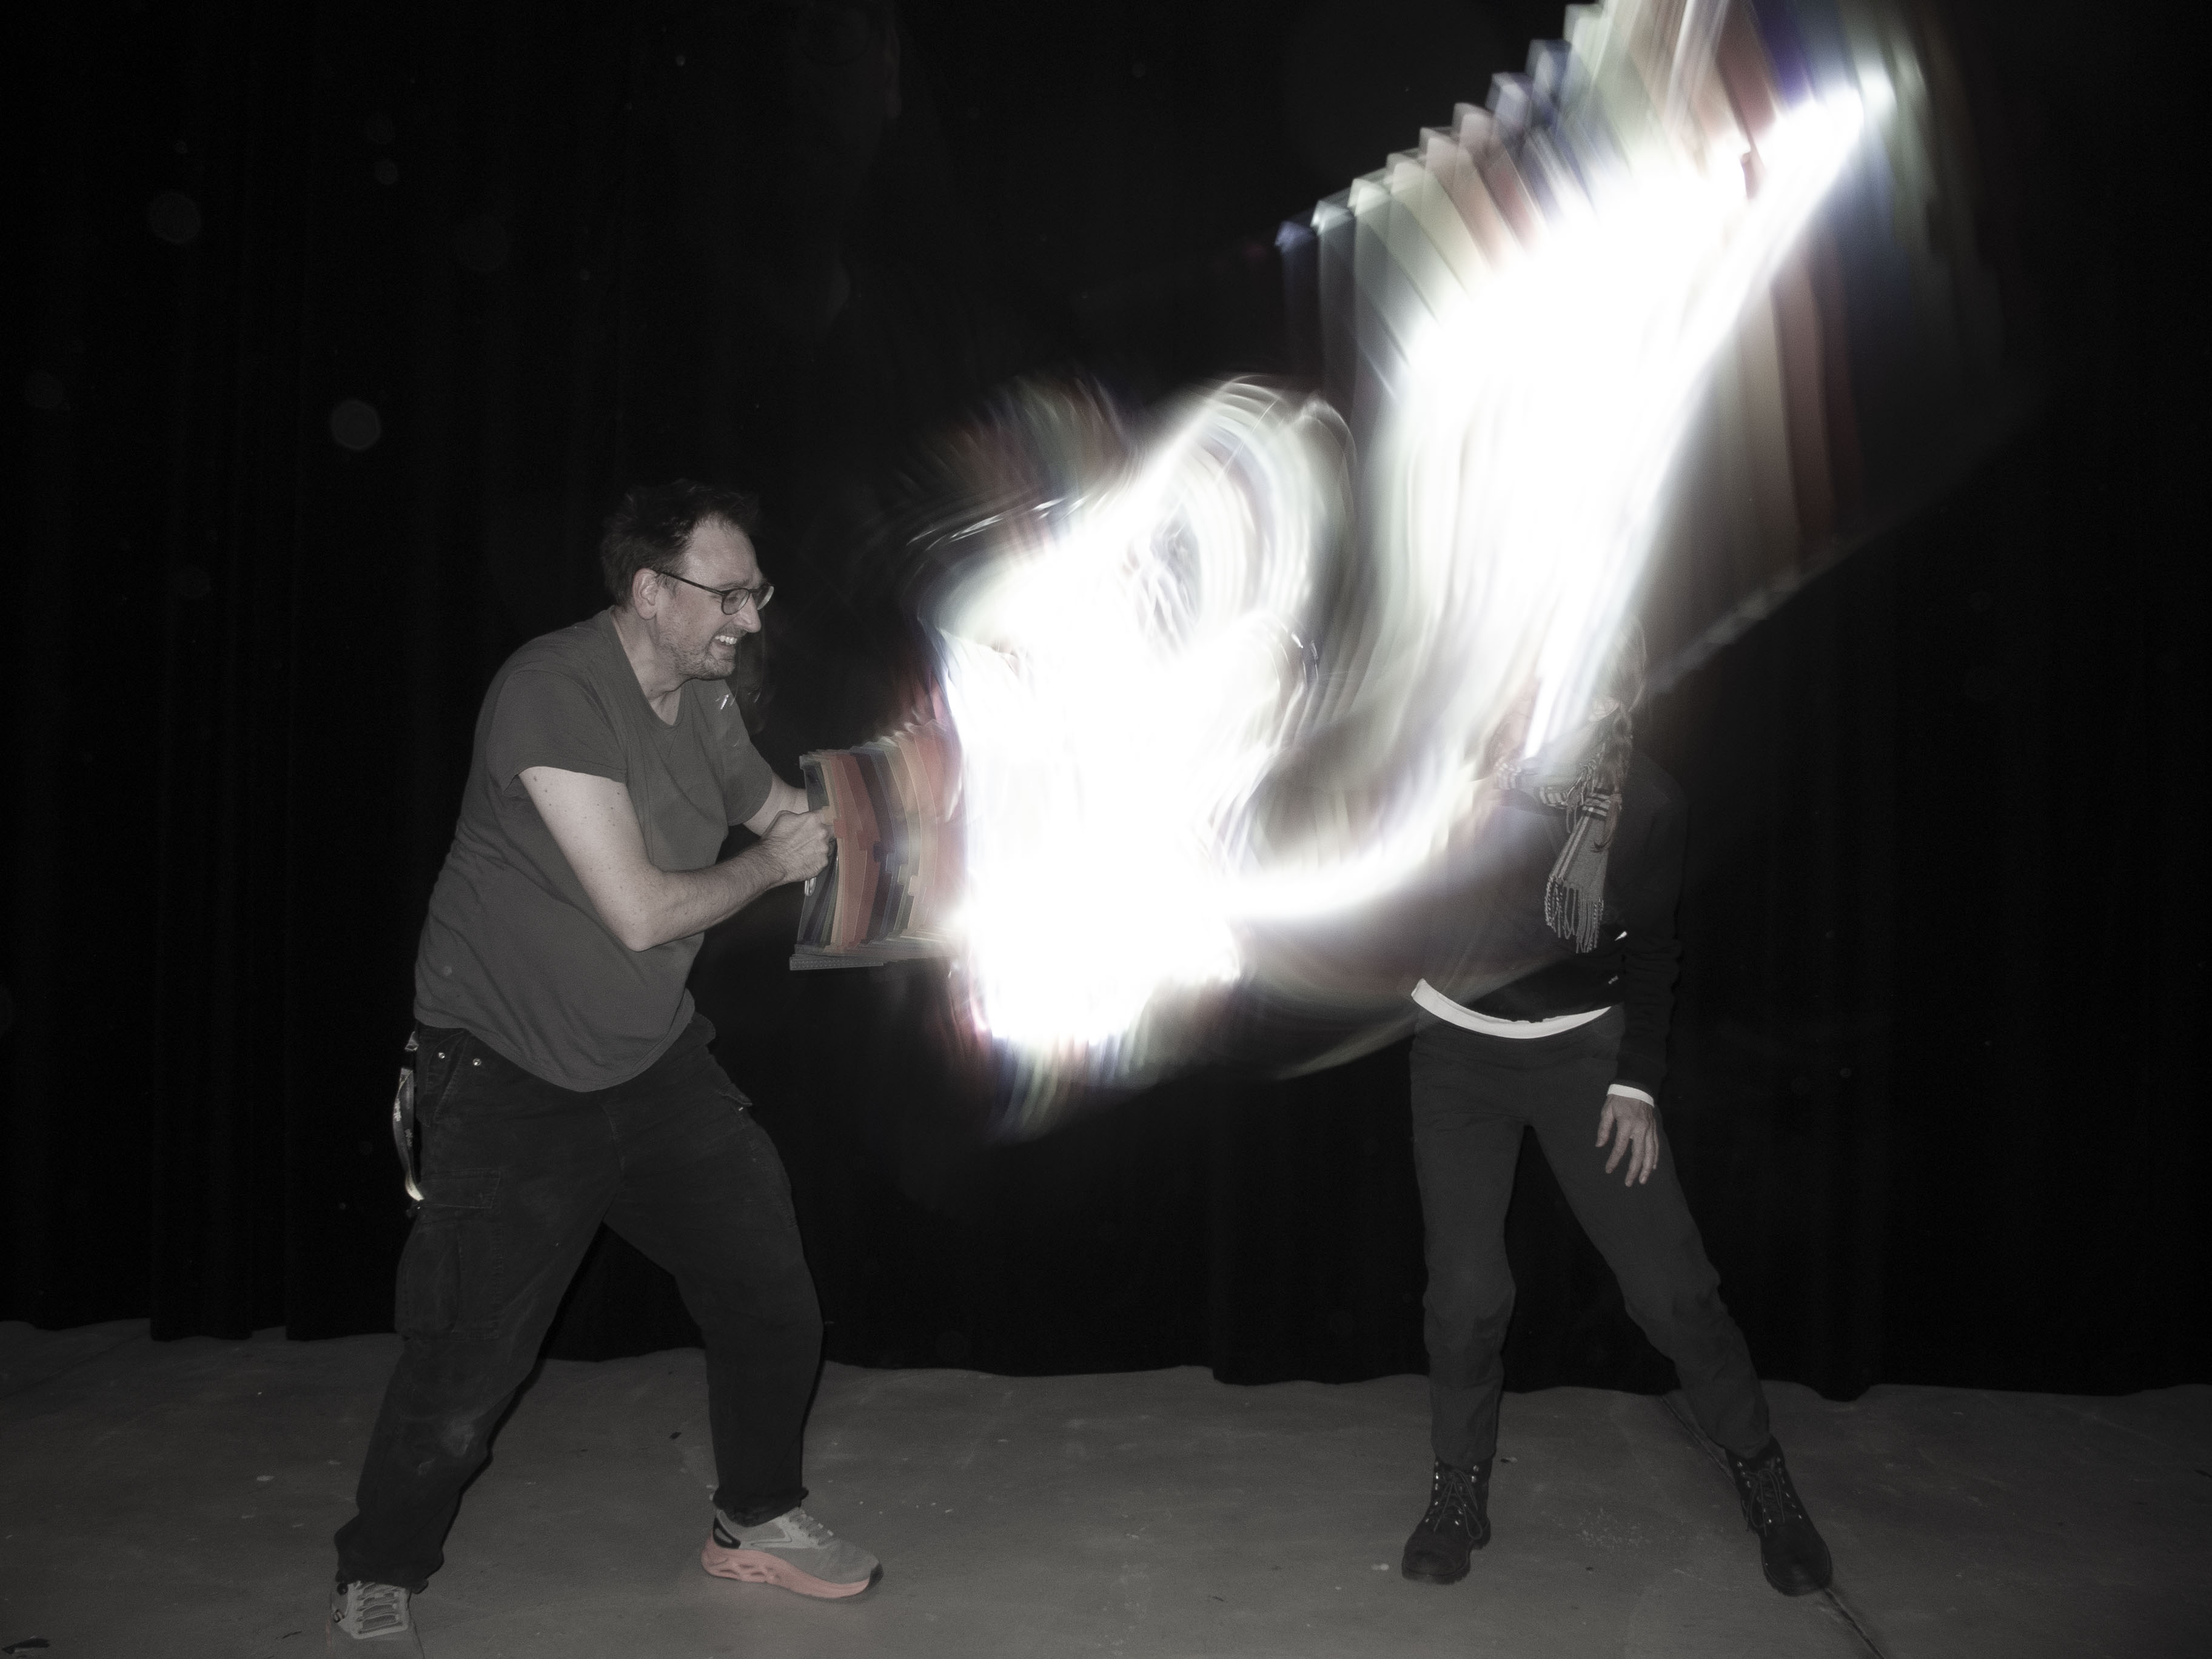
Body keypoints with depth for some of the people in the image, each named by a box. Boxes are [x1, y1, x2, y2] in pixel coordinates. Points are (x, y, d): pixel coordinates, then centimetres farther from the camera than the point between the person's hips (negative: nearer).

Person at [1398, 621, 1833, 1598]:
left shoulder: (1649, 804, -9)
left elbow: (1651, 953, 3)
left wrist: (1637, 1082, -2)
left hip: (1583, 1046, 1)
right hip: (1461, 1049, 0)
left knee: (1669, 1280, -3)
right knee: (1466, 1289, -2)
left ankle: (1761, 1474, 20)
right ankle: (1458, 1492, 21)